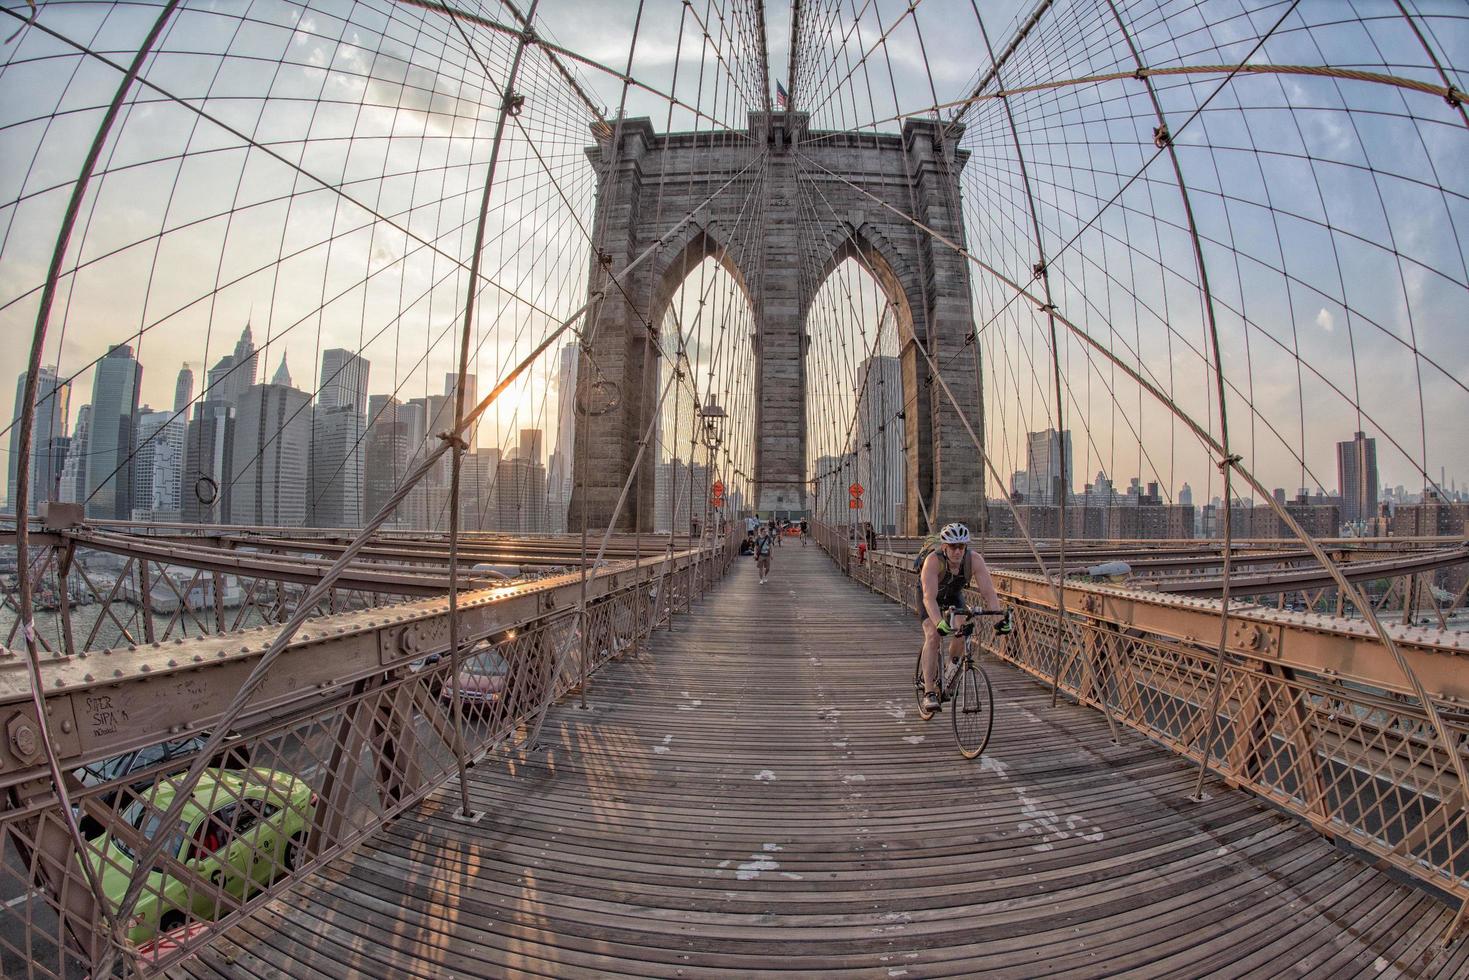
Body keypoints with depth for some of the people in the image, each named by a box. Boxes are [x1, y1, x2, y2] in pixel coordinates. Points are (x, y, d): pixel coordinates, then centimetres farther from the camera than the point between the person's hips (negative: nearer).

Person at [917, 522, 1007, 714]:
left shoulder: (974, 560, -30)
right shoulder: (933, 560, -38)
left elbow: (989, 593, -33)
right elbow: (929, 597, -46)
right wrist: (939, 623, -60)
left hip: (954, 595, 3)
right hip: (930, 596, -3)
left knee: (961, 632, -17)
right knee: (933, 635, -21)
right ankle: (929, 692, -17)